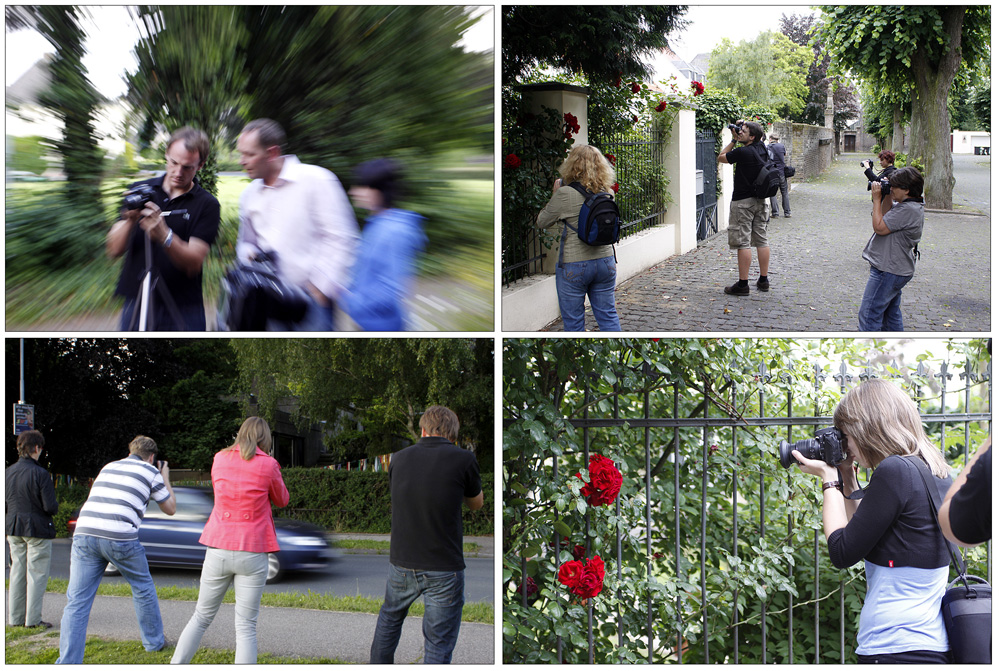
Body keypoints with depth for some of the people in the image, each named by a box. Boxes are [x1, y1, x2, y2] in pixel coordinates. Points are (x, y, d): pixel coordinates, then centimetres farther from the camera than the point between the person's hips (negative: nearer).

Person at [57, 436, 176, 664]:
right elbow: (170, 508, 21)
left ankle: (67, 663, -8)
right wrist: (165, 478, 35)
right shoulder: (151, 472, 10)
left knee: (77, 602, 0)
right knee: (143, 589, 21)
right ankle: (154, 642, 35)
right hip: (120, 538, -3)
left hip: (84, 534, 3)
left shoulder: (108, 467, 24)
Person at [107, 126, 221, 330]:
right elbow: (113, 250, 1)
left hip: (182, 311, -2)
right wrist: (129, 220, -18)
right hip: (135, 304, 2)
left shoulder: (207, 205, -2)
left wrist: (164, 235, -29)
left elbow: (193, 263, -13)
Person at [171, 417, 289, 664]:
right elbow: (281, 500, 11)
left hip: (218, 549, 3)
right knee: (246, 626, 1)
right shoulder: (267, 465, -6)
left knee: (201, 617, 17)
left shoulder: (220, 459, 4)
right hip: (252, 551, -3)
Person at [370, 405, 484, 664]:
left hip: (401, 564, 4)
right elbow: (476, 504, 6)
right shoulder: (463, 460, -12)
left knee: (389, 618, 29)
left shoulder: (399, 458, 0)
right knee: (438, 645, 3)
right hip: (444, 570, -4)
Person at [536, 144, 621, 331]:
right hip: (605, 262, 5)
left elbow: (542, 222, -5)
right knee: (608, 316, 13)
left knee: (573, 321, 7)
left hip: (574, 266, -5)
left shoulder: (565, 194, -16)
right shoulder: (607, 193, -1)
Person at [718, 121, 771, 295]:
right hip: (760, 200, 8)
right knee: (761, 240, 12)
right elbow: (760, 137, 28)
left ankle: (743, 284, -7)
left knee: (742, 242, -6)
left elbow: (721, 157, -4)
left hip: (743, 201, -8)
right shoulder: (762, 148, 3)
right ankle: (763, 280, 17)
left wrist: (733, 140, 1)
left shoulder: (743, 152, -19)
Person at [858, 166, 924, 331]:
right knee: (891, 314, 20)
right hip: (897, 269, 11)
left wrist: (877, 199, -13)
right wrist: (887, 197, 8)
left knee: (869, 315, -9)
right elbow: (887, 218, 23)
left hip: (888, 272, -11)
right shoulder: (907, 205, 9)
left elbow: (880, 227, -22)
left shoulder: (908, 209, -23)